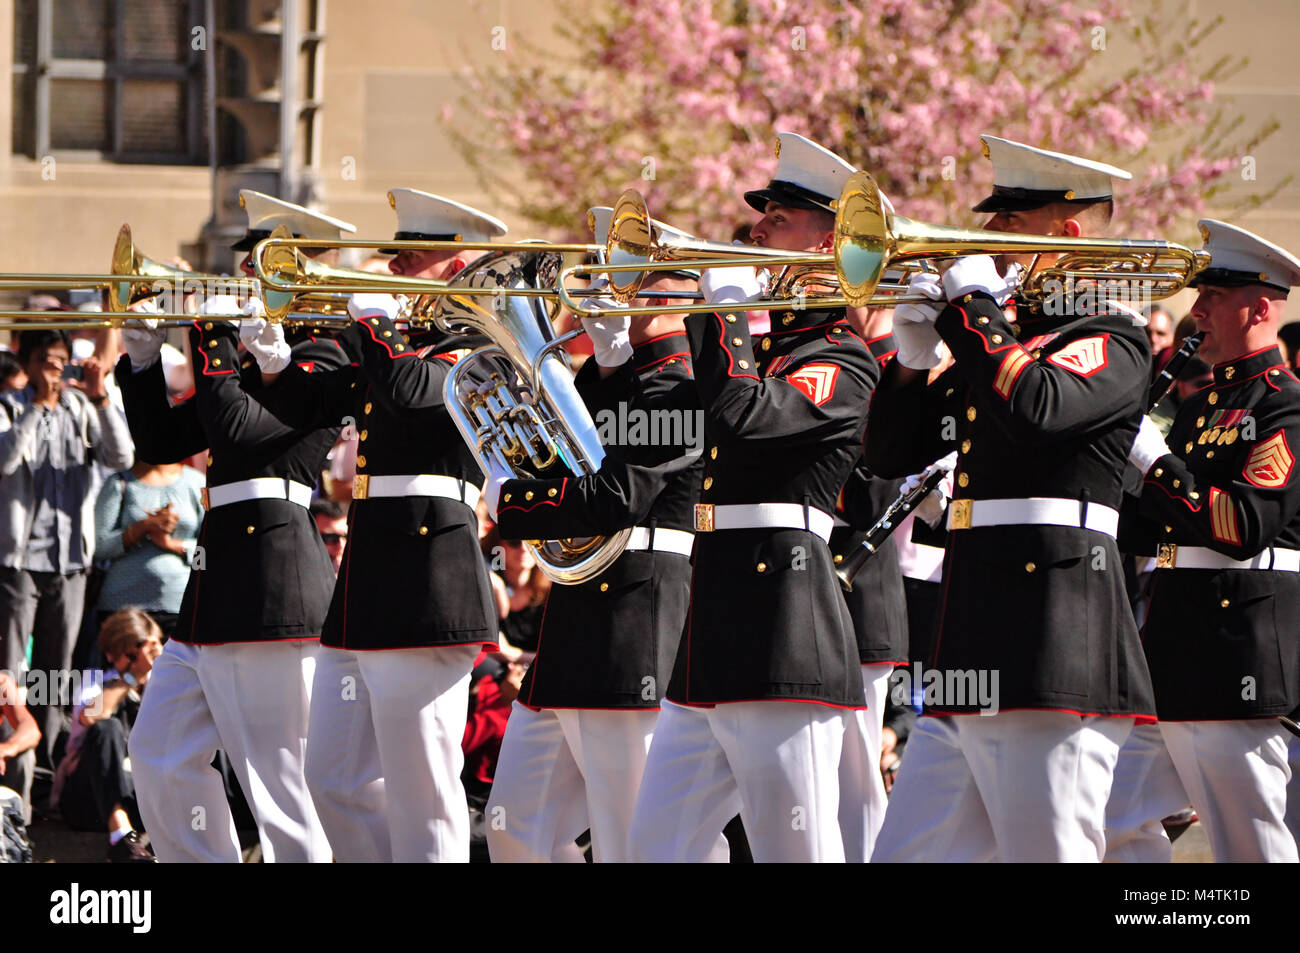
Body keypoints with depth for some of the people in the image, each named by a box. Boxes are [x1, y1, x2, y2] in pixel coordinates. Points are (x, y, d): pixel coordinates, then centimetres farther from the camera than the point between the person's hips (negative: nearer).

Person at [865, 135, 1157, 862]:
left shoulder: (1112, 340, -3)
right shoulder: (999, 338, 22)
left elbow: (1034, 408, -24)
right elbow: (892, 454, 22)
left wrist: (972, 309, -11)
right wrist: (914, 355, 6)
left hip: (1054, 658, -9)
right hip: (968, 669, 9)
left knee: (1049, 852, -9)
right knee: (906, 855, 7)